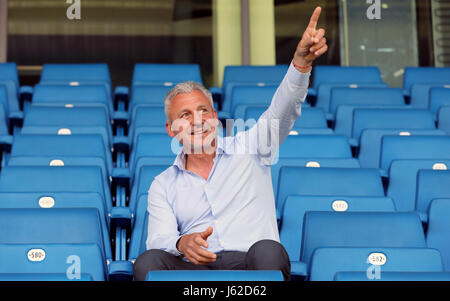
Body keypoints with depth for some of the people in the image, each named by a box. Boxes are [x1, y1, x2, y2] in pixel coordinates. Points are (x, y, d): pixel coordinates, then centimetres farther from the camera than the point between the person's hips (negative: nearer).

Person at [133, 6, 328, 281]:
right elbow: (159, 239, 5)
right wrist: (182, 243, -22)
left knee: (268, 250, -38)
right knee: (149, 262, -32)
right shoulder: (163, 185, 19)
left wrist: (301, 61, -18)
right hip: (195, 269, 1)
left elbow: (283, 110, 2)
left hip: (252, 266, 0)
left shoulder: (248, 148, 17)